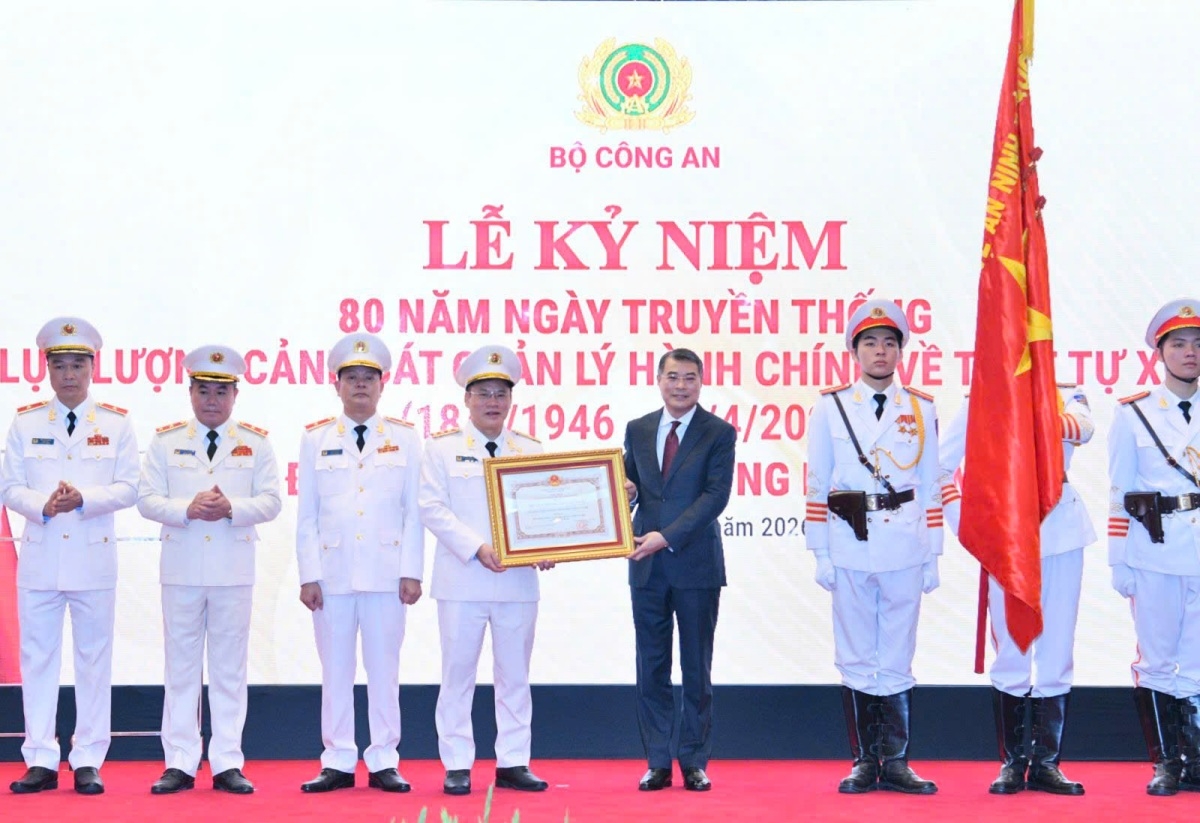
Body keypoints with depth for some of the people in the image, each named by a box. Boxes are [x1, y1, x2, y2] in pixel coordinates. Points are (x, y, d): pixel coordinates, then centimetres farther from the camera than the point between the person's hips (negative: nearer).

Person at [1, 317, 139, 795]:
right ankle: (41, 761, 8)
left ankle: (88, 762, 7)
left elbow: (128, 488, 0)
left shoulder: (117, 424, 6)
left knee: (94, 661, 1)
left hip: (94, 558, -1)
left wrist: (84, 498, -15)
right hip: (40, 558, 1)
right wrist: (43, 505, -14)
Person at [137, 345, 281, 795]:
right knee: (181, 666, 3)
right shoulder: (166, 440, 7)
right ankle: (179, 763, 7)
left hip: (234, 569, 0)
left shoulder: (255, 442, 7)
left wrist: (232, 509, -16)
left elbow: (270, 501, 2)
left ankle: (228, 764, 7)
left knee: (230, 668, 3)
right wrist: (187, 509, -16)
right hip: (181, 569, 0)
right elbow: (147, 500, 1)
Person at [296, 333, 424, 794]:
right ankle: (337, 763, 10)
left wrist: (411, 572, -3)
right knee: (335, 669, 3)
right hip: (332, 573, 1)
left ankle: (384, 763, 9)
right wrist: (309, 575, -2)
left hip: (386, 574, 0)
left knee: (384, 669, 2)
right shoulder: (316, 439, 8)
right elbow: (307, 515, 6)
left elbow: (414, 513, 4)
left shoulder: (404, 440, 7)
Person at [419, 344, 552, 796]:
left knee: (515, 674, 7)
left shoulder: (531, 450, 11)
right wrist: (477, 548, -16)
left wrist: (545, 549, -11)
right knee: (458, 673, 1)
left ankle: (513, 763, 13)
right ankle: (457, 766, 7)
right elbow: (432, 508, -5)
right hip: (462, 580, -3)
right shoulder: (443, 447, 4)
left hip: (519, 580, 3)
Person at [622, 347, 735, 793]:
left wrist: (667, 536, -19)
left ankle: (695, 762, 11)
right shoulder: (638, 430, 10)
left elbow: (716, 495, -11)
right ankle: (657, 763, 12)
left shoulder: (719, 433, -3)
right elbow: (629, 486, 15)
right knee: (651, 667, 5)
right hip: (647, 567, 3)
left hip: (697, 565, -3)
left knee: (697, 668, 4)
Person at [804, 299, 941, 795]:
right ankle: (865, 762, 11)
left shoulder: (922, 410, 10)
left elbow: (931, 488, 10)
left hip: (905, 549, 1)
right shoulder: (830, 407, 6)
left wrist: (932, 557, 6)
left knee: (898, 659, 3)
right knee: (857, 660, 3)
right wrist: (820, 555, -1)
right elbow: (817, 486, 5)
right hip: (850, 549, -1)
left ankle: (895, 762, 9)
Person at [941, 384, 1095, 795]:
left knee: (1057, 653, 2)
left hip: (1062, 533, 1)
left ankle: (1046, 762, 10)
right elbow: (940, 463, 8)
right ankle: (1012, 761, 9)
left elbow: (1082, 426, -18)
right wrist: (962, 520, -2)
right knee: (1011, 655, 0)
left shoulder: (1067, 395, 7)